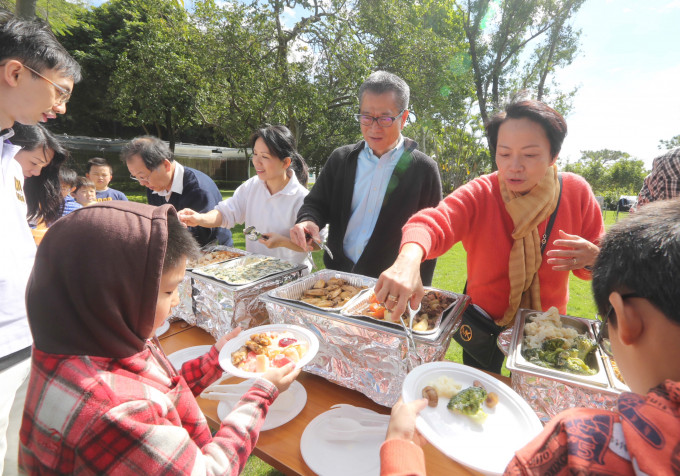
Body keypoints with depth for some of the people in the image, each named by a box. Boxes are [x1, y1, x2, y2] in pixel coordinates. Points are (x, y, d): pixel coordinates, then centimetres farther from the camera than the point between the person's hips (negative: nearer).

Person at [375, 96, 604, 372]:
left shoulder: (575, 191, -13)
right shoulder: (478, 194, -21)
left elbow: (601, 255, -3)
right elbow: (432, 224, -39)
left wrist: (592, 258, -28)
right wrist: (409, 259, -60)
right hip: (484, 321, -1)